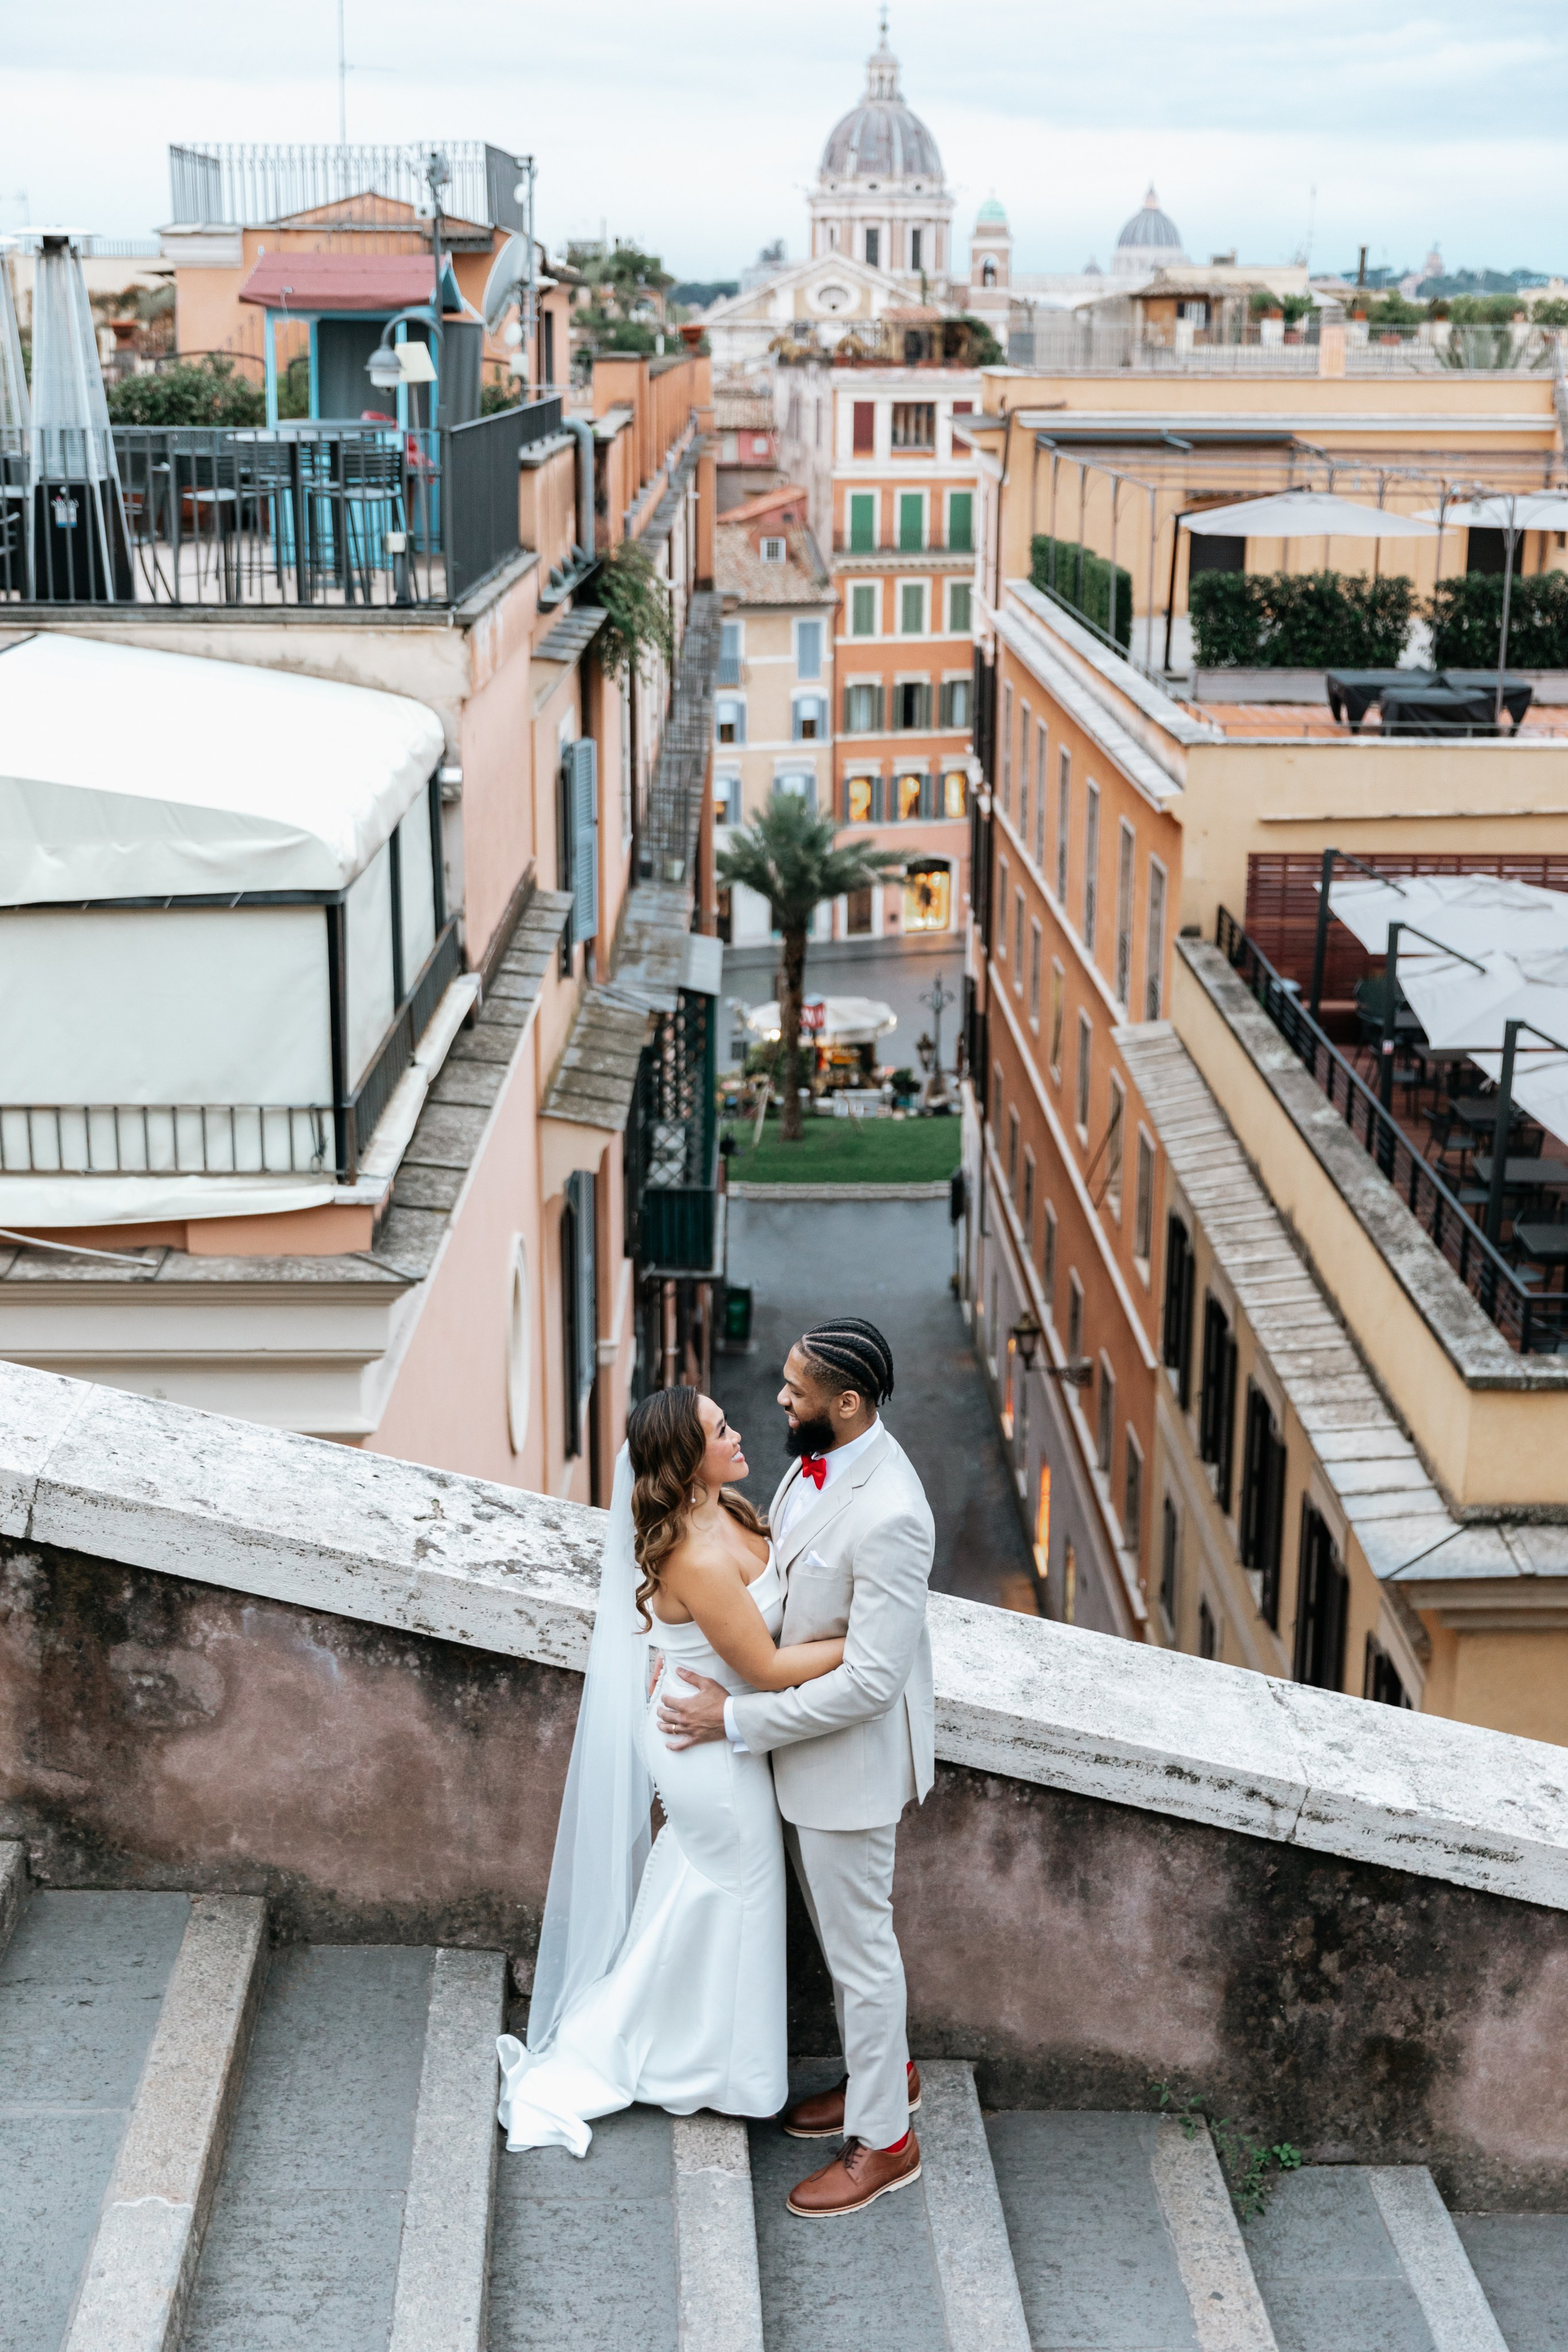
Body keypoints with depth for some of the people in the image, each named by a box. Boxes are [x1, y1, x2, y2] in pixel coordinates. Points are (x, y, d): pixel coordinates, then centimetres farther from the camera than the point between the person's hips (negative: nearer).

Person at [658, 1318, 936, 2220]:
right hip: (806, 1736, 9)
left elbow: (870, 1681, -31)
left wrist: (737, 1720, -23)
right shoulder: (822, 1457, -5)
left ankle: (883, 2141, 26)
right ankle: (885, 2070, 47)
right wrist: (698, 1652, 5)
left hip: (852, 1754, -9)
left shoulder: (888, 1518, -34)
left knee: (860, 1943, 8)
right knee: (844, 1925, 26)